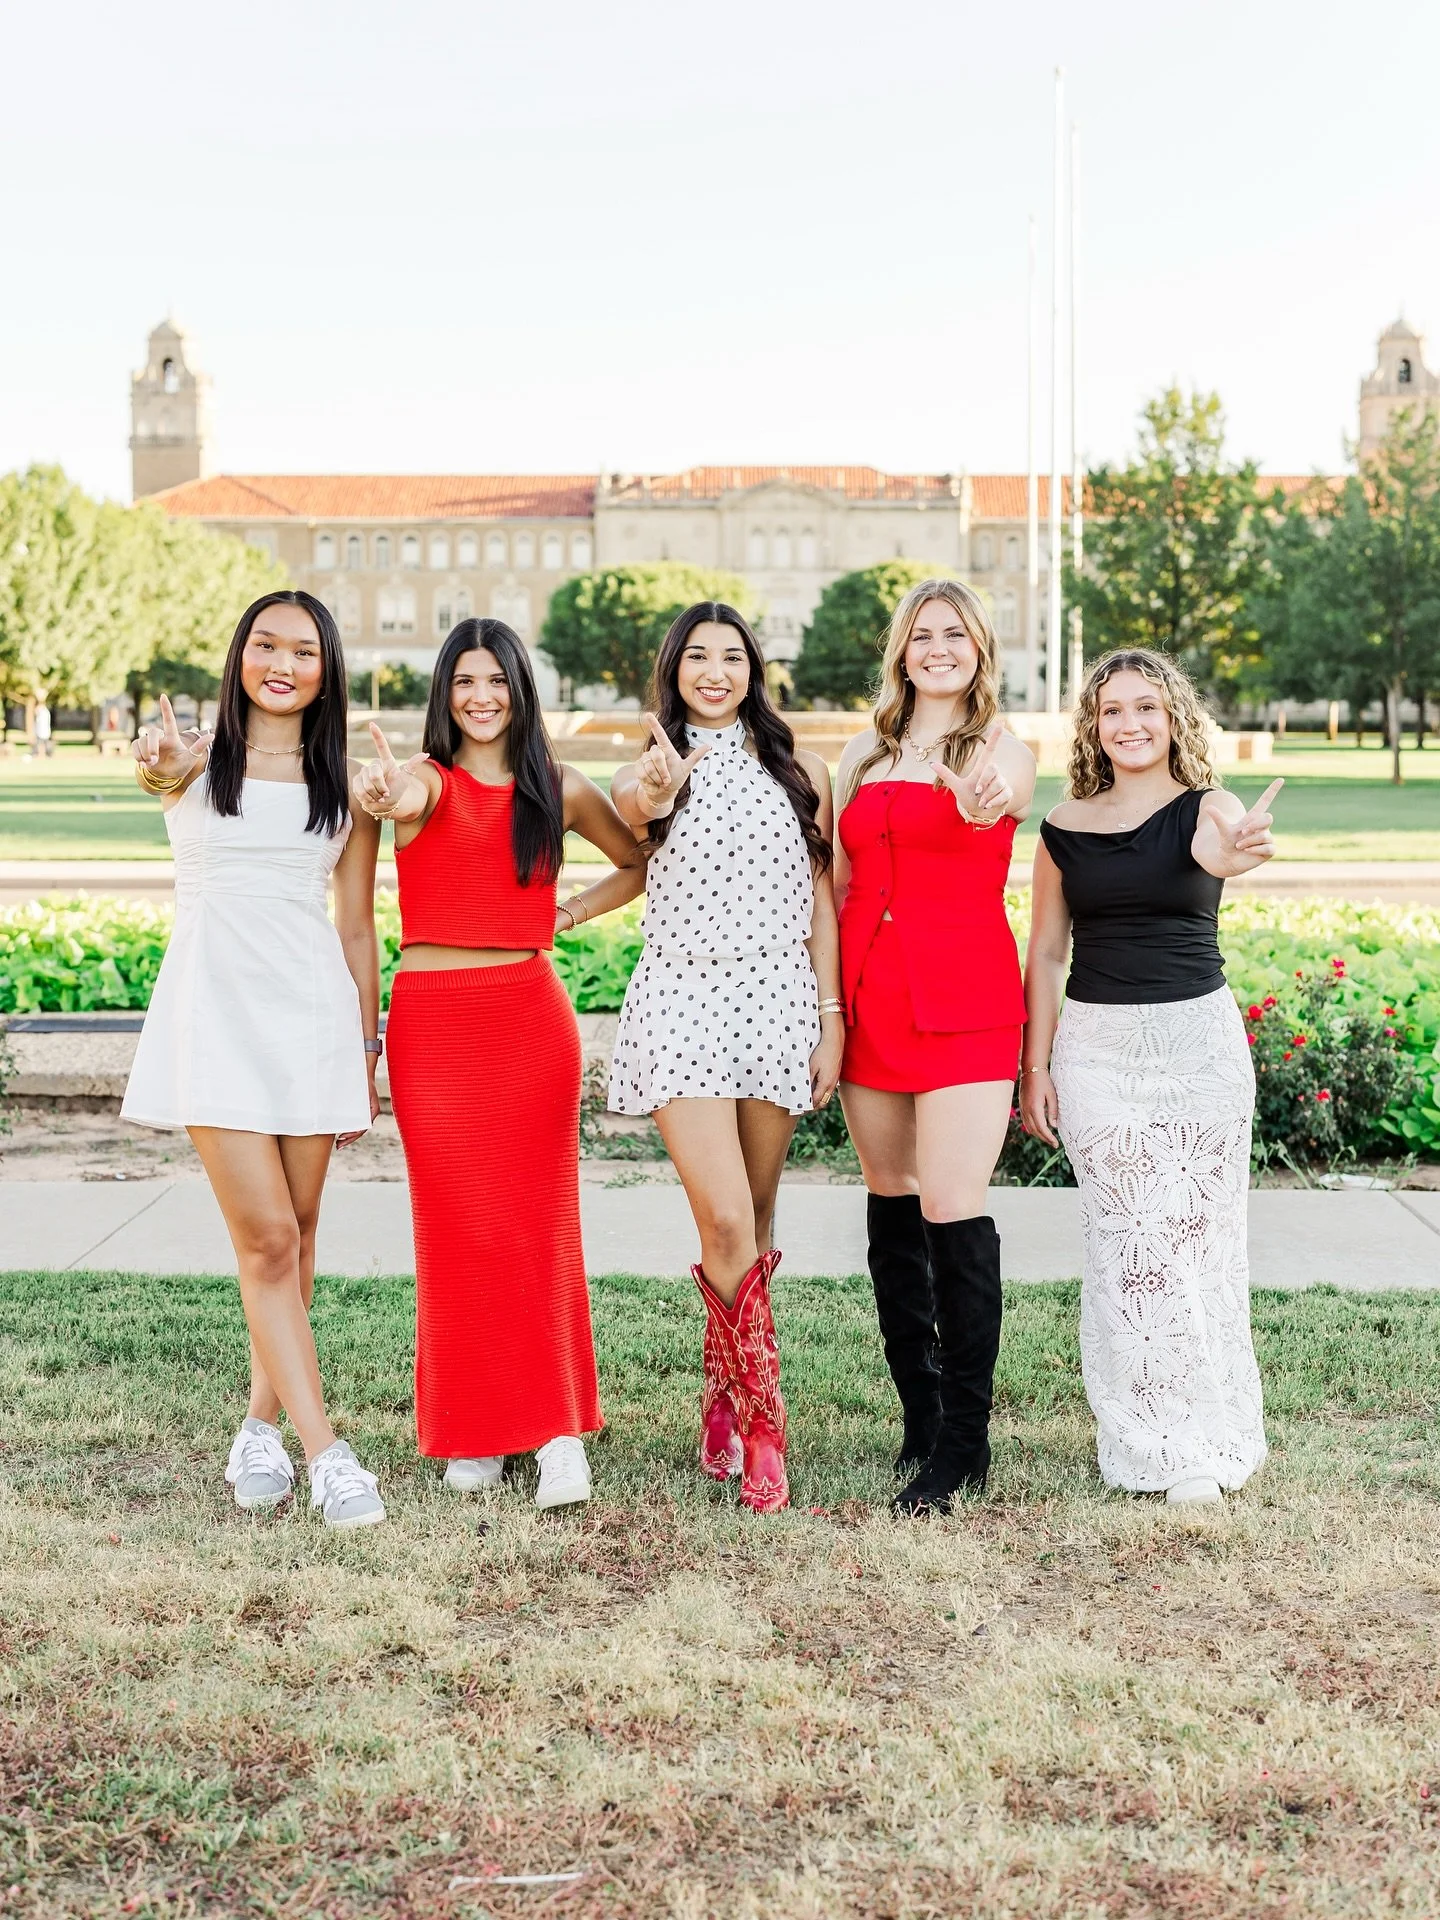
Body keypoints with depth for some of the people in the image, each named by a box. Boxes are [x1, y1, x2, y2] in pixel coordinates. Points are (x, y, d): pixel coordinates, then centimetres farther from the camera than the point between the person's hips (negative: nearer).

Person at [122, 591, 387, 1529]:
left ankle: (264, 1426, 24)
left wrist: (369, 1049, 9)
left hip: (312, 1012, 3)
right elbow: (156, 772, -24)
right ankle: (326, 1451, -6)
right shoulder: (197, 763, 3)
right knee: (267, 1240, -8)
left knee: (295, 1237, 8)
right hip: (216, 1011, -3)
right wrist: (160, 763, -48)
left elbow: (356, 926, 12)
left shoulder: (347, 785, 9)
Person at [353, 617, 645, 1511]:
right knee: (457, 1227, 1)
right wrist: (390, 797, -49)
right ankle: (471, 1433, 11)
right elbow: (404, 796, -25)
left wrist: (569, 914, 7)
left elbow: (640, 865, 23)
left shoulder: (561, 790, 9)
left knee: (537, 1221, -1)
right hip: (433, 1019, -1)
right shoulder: (426, 778, 2)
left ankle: (558, 1429, 2)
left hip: (531, 1014, 1)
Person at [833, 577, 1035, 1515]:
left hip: (965, 1000, -5)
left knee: (953, 1212, -11)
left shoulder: (1005, 748, 1)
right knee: (891, 1204, 10)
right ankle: (919, 1415, 22)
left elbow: (998, 797, -24)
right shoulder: (866, 754, 15)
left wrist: (988, 796, -49)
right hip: (871, 996, 5)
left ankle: (964, 1444, -2)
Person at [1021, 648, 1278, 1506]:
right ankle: (1144, 1442, 12)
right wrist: (1034, 1069, 5)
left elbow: (1216, 849, -29)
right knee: (1124, 1241, 2)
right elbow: (1046, 953, 9)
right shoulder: (1066, 828, 4)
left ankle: (1204, 1444, 11)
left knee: (1197, 1234, 0)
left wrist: (1241, 852, -53)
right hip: (1096, 1045, 2)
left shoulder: (1206, 807, -3)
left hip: (1199, 1039, -2)